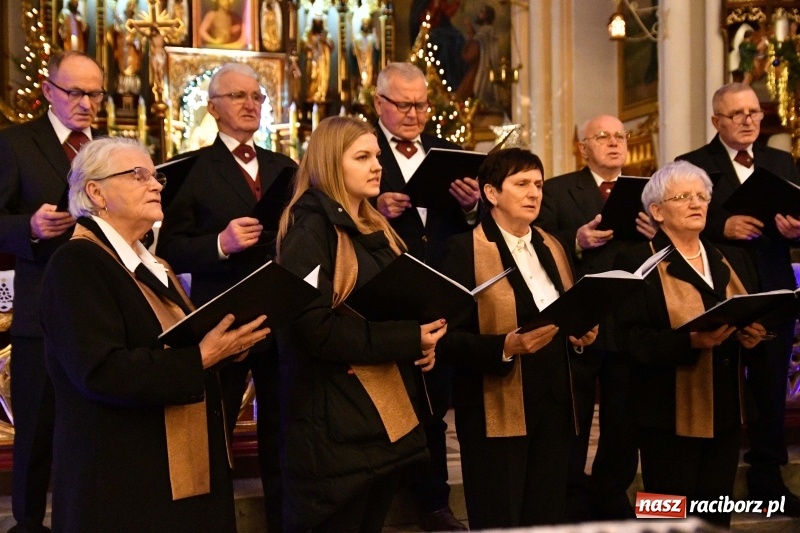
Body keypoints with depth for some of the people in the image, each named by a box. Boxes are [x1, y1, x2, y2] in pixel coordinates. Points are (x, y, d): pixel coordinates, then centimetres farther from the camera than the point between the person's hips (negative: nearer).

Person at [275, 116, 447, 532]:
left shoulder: (376, 229, 14)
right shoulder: (309, 230, -13)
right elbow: (317, 328, -21)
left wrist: (422, 341, -2)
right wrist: (409, 340, -22)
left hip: (390, 415, 8)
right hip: (337, 426, -8)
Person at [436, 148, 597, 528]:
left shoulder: (551, 247, 15)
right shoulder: (465, 250, -8)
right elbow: (447, 339, -13)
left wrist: (582, 333, 2)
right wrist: (506, 347, -26)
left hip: (553, 405, 6)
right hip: (497, 411, -6)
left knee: (548, 519, 8)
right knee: (498, 522, 0)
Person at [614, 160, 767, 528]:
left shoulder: (733, 260, 14)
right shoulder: (636, 262, -6)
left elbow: (757, 318, 16)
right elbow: (633, 339, -14)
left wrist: (752, 335, -7)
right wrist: (690, 341, -28)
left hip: (726, 412, 6)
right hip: (671, 417, -6)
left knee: (717, 516, 11)